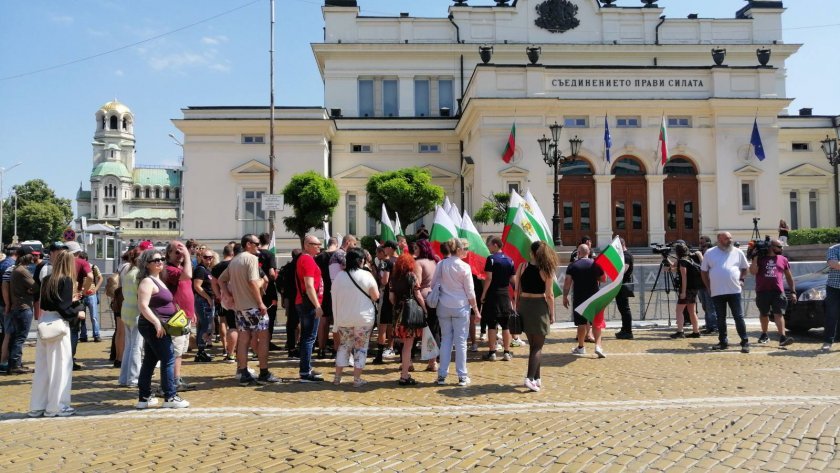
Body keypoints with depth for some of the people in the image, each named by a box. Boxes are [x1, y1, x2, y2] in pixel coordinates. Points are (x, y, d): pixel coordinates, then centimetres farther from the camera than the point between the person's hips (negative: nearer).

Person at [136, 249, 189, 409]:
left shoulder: (157, 280, 16)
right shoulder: (147, 282, -13)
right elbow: (143, 306, -22)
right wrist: (157, 322, -26)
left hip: (157, 327, 10)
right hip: (154, 327, -10)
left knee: (150, 361, 11)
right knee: (168, 359, -7)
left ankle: (144, 397, 17)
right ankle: (170, 397, -4)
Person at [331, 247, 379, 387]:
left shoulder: (339, 276, -1)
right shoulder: (366, 275, -11)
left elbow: (335, 298, 6)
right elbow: (375, 296, -8)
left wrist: (337, 317, 16)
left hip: (343, 318, 3)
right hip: (363, 318, -3)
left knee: (344, 346, 16)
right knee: (361, 347, 6)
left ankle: (337, 377, 17)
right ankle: (357, 379, 6)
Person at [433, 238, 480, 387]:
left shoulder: (440, 265, 0)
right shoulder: (464, 267, -9)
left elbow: (433, 285, 5)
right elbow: (470, 291, -6)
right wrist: (476, 310, 2)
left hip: (443, 307, 3)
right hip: (460, 307, -3)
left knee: (445, 340, 10)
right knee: (461, 341, 3)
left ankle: (442, 375, 12)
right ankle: (462, 376, 8)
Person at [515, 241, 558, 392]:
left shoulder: (522, 267, -1)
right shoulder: (546, 271, -8)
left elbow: (517, 290, 1)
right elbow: (549, 295, -7)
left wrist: (517, 309, 10)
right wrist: (552, 314, 3)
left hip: (524, 305, 3)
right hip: (539, 307, -3)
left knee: (533, 344, 17)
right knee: (538, 346, 5)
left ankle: (536, 378, 24)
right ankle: (530, 378, -9)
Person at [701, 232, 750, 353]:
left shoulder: (738, 252, 5)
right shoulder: (710, 253, 3)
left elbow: (745, 268, 18)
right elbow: (703, 271, 9)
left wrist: (741, 279, 5)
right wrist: (709, 287, 4)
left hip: (734, 291, 0)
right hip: (717, 293, 0)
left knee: (739, 317, -1)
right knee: (720, 319, 8)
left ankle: (745, 342, 4)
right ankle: (723, 342, 17)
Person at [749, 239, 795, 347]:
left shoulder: (783, 260, 10)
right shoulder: (760, 258, 5)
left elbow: (789, 277, 15)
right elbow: (753, 272, -7)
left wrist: (793, 291, 9)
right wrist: (755, 257, -11)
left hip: (778, 291, 0)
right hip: (762, 291, 0)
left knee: (779, 314, -11)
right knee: (764, 314, 12)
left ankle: (782, 338, -17)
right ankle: (764, 335, 27)